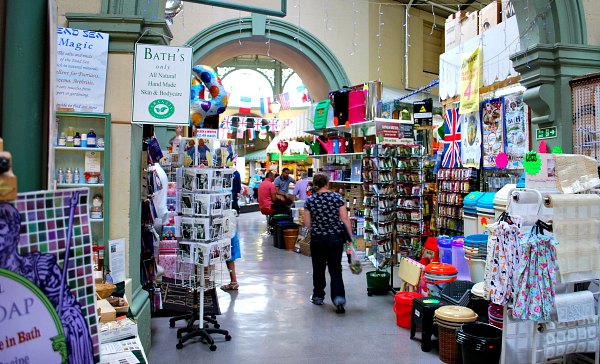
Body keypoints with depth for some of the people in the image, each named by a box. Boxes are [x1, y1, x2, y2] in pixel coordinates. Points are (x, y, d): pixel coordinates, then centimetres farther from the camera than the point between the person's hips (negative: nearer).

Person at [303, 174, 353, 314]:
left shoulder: (310, 200, -5)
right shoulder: (337, 197, -6)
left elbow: (307, 223, -2)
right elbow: (345, 219, -8)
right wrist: (350, 237, -2)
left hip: (317, 239, 0)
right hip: (336, 238, 0)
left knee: (318, 268, 16)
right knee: (336, 269, 8)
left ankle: (318, 296, 27)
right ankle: (339, 297, -7)